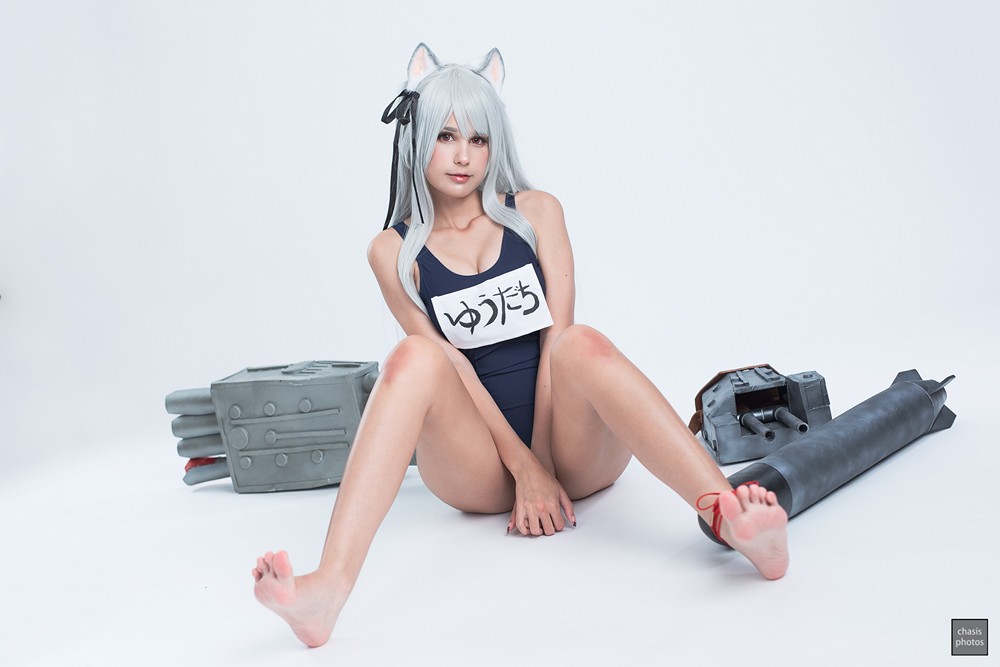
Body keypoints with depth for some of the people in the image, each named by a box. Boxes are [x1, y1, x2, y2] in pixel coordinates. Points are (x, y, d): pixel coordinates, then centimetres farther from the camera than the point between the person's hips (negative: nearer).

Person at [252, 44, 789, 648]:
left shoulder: (536, 212, 7)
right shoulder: (394, 252, 5)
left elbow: (557, 337, -3)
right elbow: (451, 366, -5)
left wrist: (544, 467, -12)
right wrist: (524, 466, -15)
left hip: (575, 447, 1)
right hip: (481, 467, 0)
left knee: (583, 343, -29)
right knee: (415, 357, -28)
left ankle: (734, 521, -49)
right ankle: (330, 587, -45)